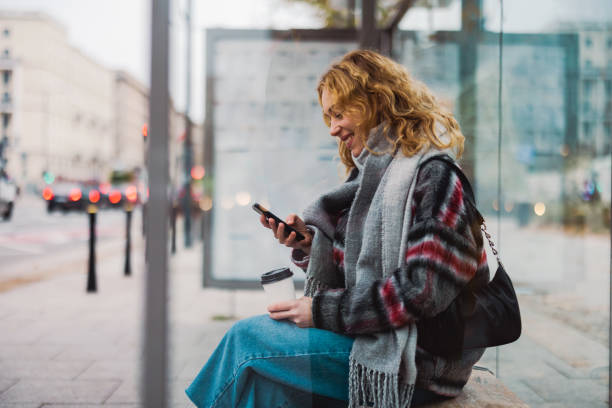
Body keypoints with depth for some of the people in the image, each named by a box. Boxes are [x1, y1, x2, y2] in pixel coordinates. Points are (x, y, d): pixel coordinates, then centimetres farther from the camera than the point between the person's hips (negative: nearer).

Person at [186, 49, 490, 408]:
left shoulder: (432, 176, -13)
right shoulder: (371, 175, 15)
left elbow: (427, 287, -21)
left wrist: (326, 311, -16)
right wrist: (308, 242, -3)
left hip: (417, 363, -8)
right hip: (377, 342, 8)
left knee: (247, 339, -12)